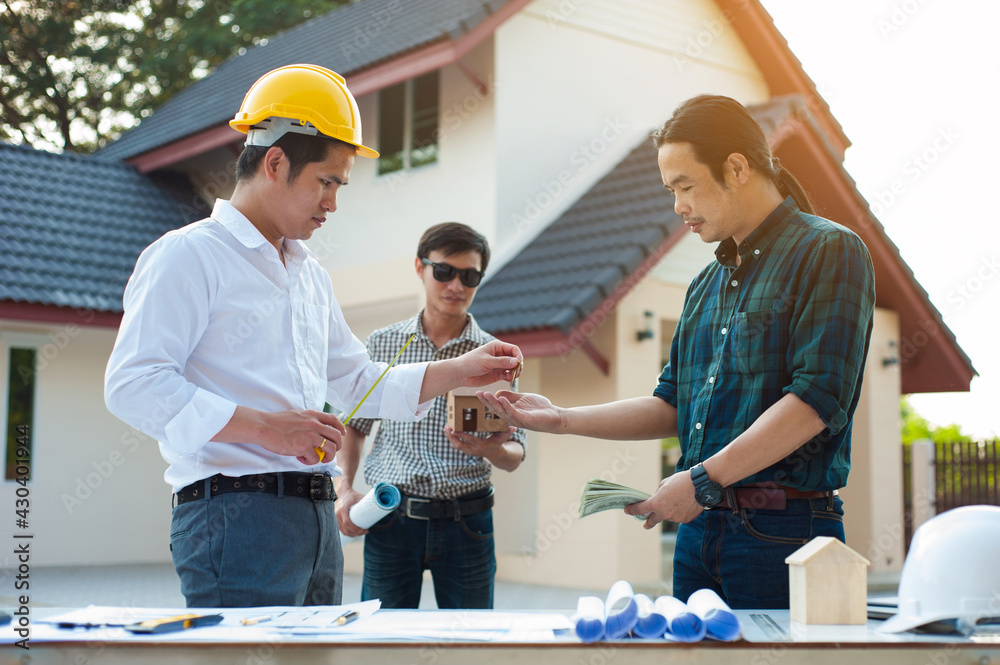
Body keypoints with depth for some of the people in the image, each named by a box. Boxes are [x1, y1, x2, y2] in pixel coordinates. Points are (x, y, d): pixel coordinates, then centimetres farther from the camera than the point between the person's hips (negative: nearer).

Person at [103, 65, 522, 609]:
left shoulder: (310, 275, 23)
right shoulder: (188, 257, -4)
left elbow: (356, 383, 30)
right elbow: (133, 385, -15)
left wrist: (457, 372, 18)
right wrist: (264, 426, -20)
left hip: (318, 518, 8)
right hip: (238, 516, -8)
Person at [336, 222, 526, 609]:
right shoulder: (382, 345, 6)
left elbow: (514, 455, 3)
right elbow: (353, 425, 12)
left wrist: (492, 449, -19)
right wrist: (344, 490, -2)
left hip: (465, 520, 0)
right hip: (390, 518, 0)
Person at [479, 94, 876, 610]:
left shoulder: (828, 252, -6)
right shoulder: (706, 285, 19)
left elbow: (817, 397, -16)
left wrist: (705, 479, -19)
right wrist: (561, 420, 9)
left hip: (784, 532, -7)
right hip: (699, 529, 7)